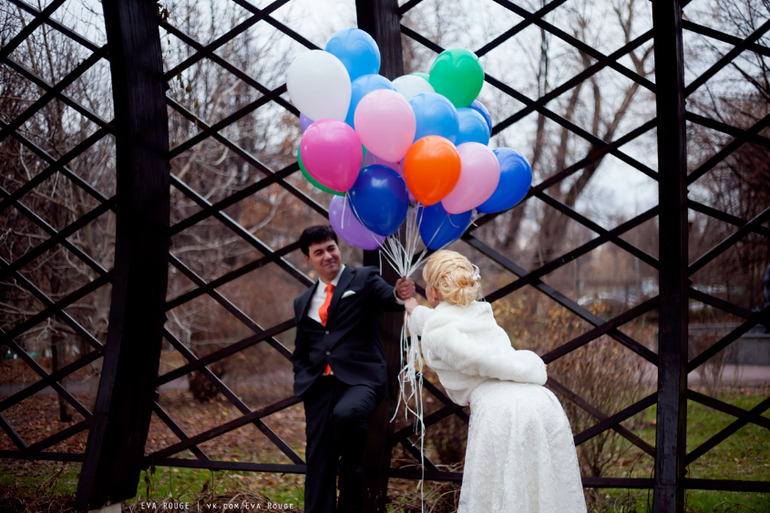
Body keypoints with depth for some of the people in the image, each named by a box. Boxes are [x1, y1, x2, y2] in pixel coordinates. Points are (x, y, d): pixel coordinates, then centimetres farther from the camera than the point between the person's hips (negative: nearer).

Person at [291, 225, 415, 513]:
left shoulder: (363, 279, 8)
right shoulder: (303, 303, 22)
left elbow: (387, 299, -11)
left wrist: (400, 295, -35)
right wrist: (302, 379, 8)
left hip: (360, 378, -4)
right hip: (319, 385, 5)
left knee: (345, 414, -34)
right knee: (318, 460, -1)